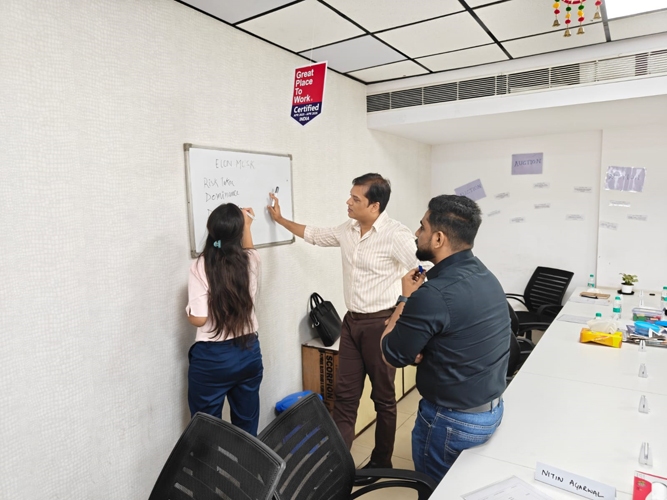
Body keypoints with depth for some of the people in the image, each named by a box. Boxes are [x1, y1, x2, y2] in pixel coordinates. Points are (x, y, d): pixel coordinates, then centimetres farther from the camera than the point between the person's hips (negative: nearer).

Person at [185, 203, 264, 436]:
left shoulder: (200, 267, -13)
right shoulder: (251, 261, -2)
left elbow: (198, 319, -15)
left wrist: (188, 309, 7)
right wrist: (246, 225, 39)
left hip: (211, 358, -3)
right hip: (249, 353, 4)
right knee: (247, 427, 17)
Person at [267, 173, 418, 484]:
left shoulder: (396, 235, -18)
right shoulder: (347, 230, 5)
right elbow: (314, 235, 22)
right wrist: (280, 219, 26)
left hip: (380, 323, -6)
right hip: (352, 321, 7)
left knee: (382, 397, 10)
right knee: (344, 393, 11)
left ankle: (381, 462, 29)